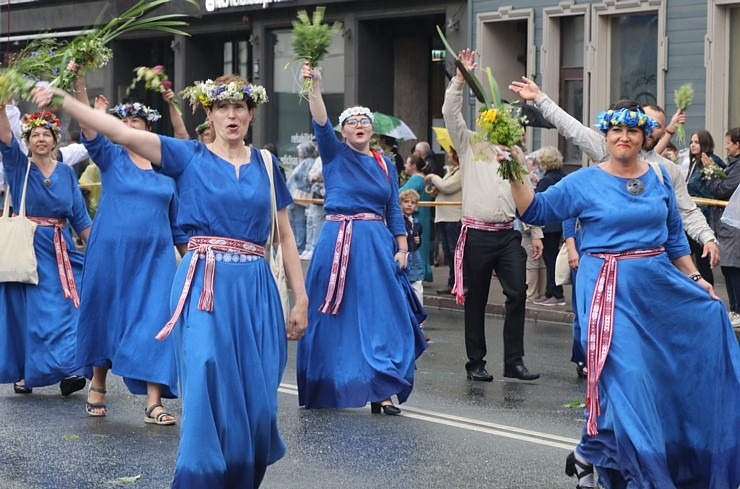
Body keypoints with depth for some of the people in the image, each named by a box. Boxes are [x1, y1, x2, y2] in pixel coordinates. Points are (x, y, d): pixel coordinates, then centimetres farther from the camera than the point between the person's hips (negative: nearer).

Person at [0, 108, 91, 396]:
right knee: (27, 310, 0)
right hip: (28, 248, -2)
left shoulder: (66, 173, 9)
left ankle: (70, 370, -4)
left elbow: (80, 218, 10)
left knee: (68, 306, -6)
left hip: (61, 250, 3)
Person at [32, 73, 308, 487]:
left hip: (256, 288, 3)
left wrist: (301, 298, 8)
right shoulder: (189, 157, 3)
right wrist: (62, 100, -19)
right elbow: (121, 133, -8)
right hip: (206, 285, -3)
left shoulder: (265, 164, 11)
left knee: (254, 399, 3)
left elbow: (286, 235, 13)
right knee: (210, 390, -13)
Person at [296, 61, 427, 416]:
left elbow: (394, 209, 13)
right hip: (338, 241, -2)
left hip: (377, 243, 3)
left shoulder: (385, 164, 12)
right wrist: (314, 85, -28)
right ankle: (325, 389, 16)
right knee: (334, 316, 3)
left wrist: (402, 247, 3)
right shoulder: (334, 155, 3)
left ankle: (381, 391, -3)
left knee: (382, 314, -4)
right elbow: (320, 123, -14)